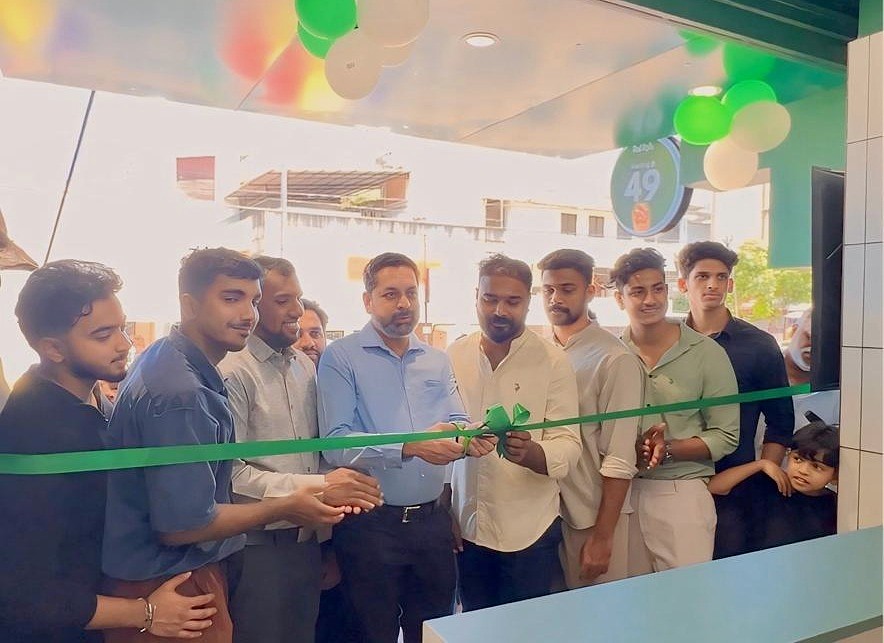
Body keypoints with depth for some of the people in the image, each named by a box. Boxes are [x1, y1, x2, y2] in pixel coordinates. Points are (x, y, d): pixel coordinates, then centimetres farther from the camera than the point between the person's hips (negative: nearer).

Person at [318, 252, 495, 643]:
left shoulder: (437, 361, 9)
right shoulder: (341, 357, -8)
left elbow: (456, 422, 4)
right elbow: (335, 443, -18)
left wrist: (471, 435, -20)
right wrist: (410, 446, -30)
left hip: (432, 519, 5)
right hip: (368, 523, -5)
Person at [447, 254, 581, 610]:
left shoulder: (553, 361, -7)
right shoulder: (453, 356, 1)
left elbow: (569, 448, -12)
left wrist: (530, 452, -34)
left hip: (528, 531, -3)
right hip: (466, 526, 3)